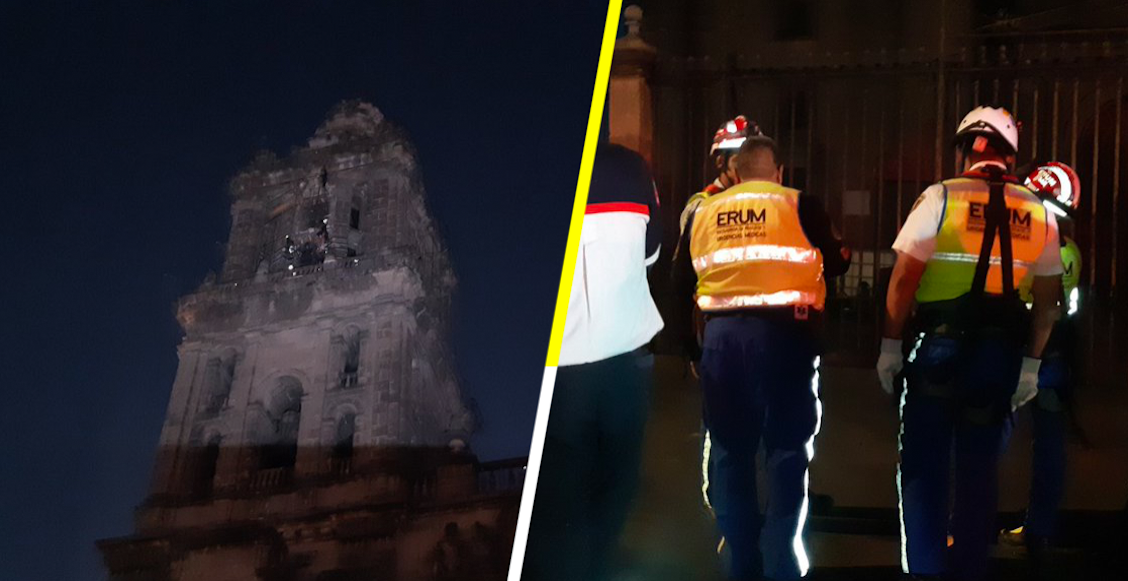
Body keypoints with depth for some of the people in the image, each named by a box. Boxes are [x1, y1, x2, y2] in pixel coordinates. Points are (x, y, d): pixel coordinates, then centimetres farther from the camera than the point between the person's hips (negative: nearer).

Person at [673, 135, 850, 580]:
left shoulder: (703, 213, 8)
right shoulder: (799, 205, -2)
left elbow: (682, 282, 12)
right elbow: (836, 263, 4)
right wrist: (843, 251, 27)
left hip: (722, 334, 3)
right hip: (783, 332, -3)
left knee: (729, 450, 12)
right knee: (788, 448, 5)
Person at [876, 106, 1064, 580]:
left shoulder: (940, 198, -7)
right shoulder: (1038, 213, 5)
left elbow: (904, 277, -10)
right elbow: (1047, 298, 7)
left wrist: (890, 345, -2)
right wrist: (1031, 364, 12)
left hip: (940, 347, -3)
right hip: (1002, 353, 3)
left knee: (923, 466, 4)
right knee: (980, 469, 12)